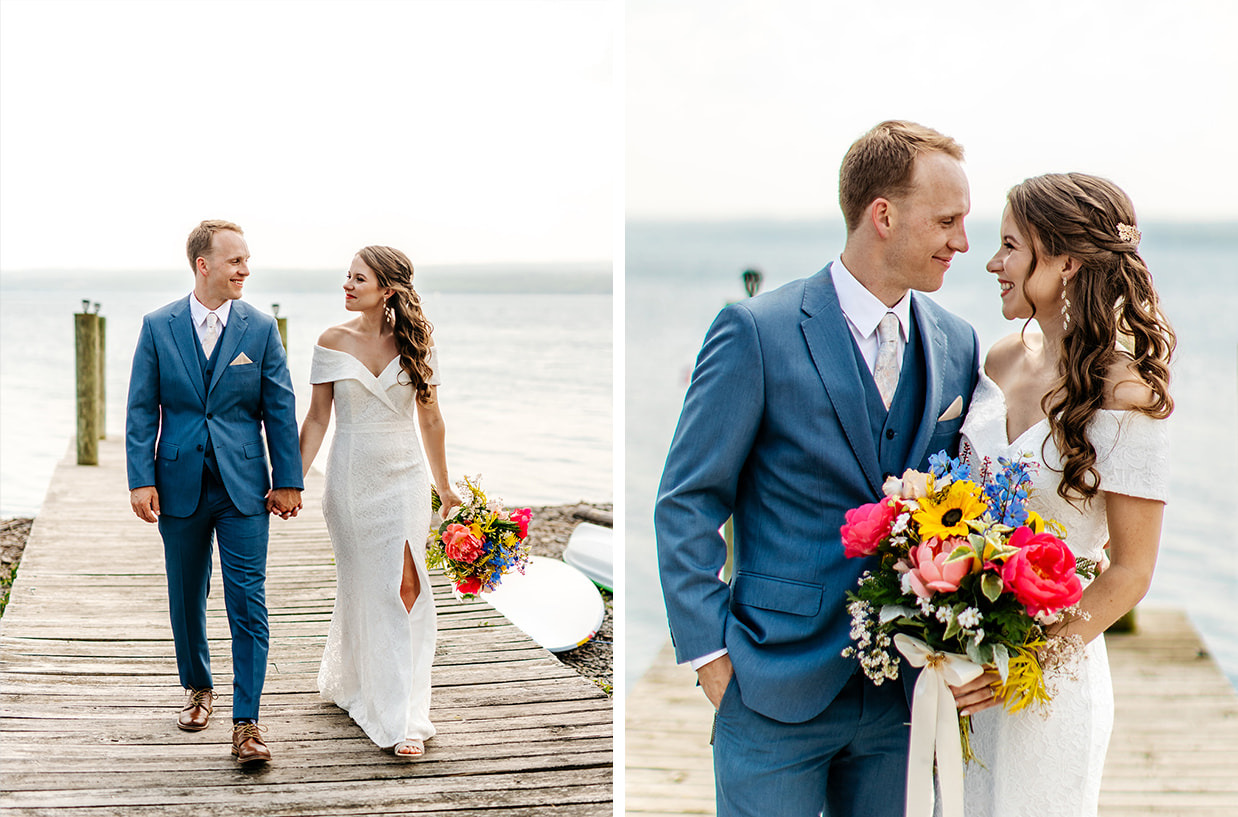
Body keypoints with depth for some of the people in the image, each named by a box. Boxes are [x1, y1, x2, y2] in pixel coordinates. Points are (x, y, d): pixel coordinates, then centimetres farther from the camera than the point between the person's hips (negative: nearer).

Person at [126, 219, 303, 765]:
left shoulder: (261, 328, 0)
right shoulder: (158, 326, 1)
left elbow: (280, 410, 2)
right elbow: (142, 410, 1)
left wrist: (288, 481, -2)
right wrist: (141, 480, -7)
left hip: (243, 485, -1)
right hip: (180, 484, 1)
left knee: (248, 603, -6)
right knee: (186, 598, 14)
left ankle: (246, 722, -3)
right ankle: (198, 689, 35)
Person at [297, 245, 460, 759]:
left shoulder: (416, 343, -1)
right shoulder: (333, 342, -1)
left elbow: (430, 418, 7)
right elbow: (317, 418, 2)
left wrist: (443, 486, 13)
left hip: (404, 477, 0)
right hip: (351, 478, 0)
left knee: (405, 588, -6)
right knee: (362, 586, 6)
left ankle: (402, 717, -3)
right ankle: (350, 682, 25)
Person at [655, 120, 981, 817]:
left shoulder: (958, 345, 5)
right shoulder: (756, 333, -10)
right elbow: (687, 504, -7)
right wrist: (710, 653, -10)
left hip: (900, 690, 5)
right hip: (775, 691, -4)